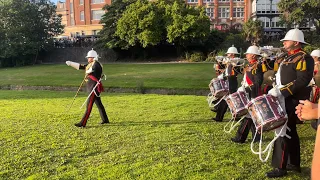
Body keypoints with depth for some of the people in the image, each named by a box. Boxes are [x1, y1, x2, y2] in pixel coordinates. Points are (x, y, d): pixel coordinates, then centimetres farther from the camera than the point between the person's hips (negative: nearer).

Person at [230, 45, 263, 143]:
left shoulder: (257, 66, -15)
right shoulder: (250, 66, 14)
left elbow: (257, 83, -22)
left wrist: (246, 89, -23)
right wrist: (242, 88, 10)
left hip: (253, 96, -10)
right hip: (248, 95, 10)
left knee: (248, 117, -3)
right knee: (251, 116, 14)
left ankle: (240, 138, 2)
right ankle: (256, 137, 23)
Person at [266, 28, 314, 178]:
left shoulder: (304, 58, -13)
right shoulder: (289, 58, 17)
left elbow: (302, 81, -24)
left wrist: (281, 91, -26)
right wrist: (276, 90, 9)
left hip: (292, 101, -10)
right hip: (285, 100, 10)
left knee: (283, 131, -9)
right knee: (290, 131, 15)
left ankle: (280, 167, -2)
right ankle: (294, 164, 26)